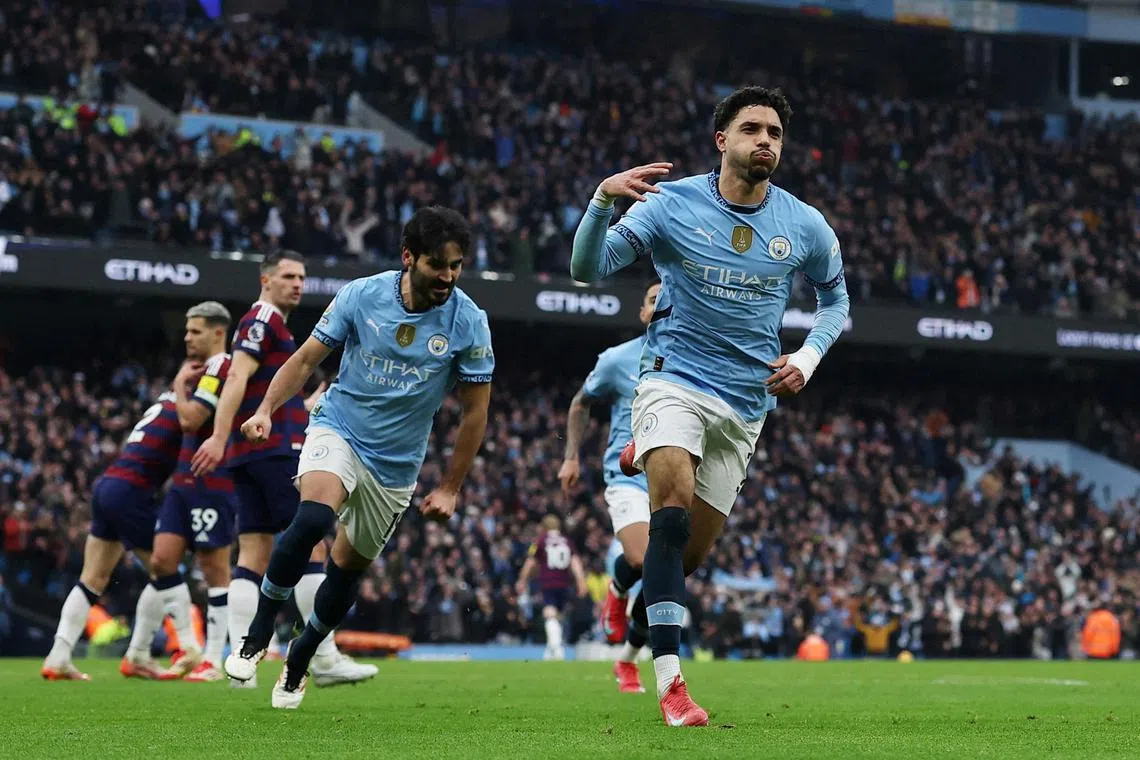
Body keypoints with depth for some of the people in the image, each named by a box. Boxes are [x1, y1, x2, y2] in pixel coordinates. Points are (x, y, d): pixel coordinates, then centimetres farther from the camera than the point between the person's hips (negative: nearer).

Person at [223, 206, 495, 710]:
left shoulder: (469, 322, -12)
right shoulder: (361, 295, -12)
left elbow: (475, 410, -3)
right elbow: (306, 358, -1)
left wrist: (449, 488, -2)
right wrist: (266, 410, -16)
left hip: (396, 464, 2)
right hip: (338, 430, -2)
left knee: (349, 567, 10)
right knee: (314, 516, -30)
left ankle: (298, 662, 34)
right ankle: (257, 635, -17)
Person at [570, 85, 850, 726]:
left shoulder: (806, 226, 1)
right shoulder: (674, 204, -7)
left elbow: (836, 298, 18)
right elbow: (588, 268, -11)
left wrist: (809, 357, 0)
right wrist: (603, 202, -29)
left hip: (747, 403, 4)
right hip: (676, 380, -3)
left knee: (691, 555, 5)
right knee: (675, 502, -29)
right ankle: (670, 680, -32)